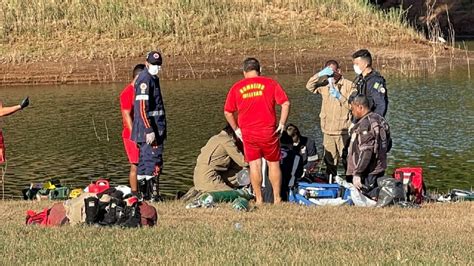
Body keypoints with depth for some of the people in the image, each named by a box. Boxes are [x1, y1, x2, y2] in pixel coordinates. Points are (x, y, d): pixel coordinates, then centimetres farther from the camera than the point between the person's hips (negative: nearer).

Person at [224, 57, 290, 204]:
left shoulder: (236, 88, 4)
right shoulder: (270, 83, 0)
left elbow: (228, 112, 6)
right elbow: (286, 103, -6)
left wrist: (236, 129, 15)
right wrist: (282, 123, 0)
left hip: (247, 133, 1)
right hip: (268, 131, -1)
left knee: (254, 165, 7)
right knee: (274, 164, 11)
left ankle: (259, 199, 8)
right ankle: (277, 198, 13)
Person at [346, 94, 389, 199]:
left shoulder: (365, 124, -18)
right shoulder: (378, 119, 14)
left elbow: (366, 152, -24)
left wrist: (357, 173, -22)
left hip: (368, 173, -10)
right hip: (379, 169, 10)